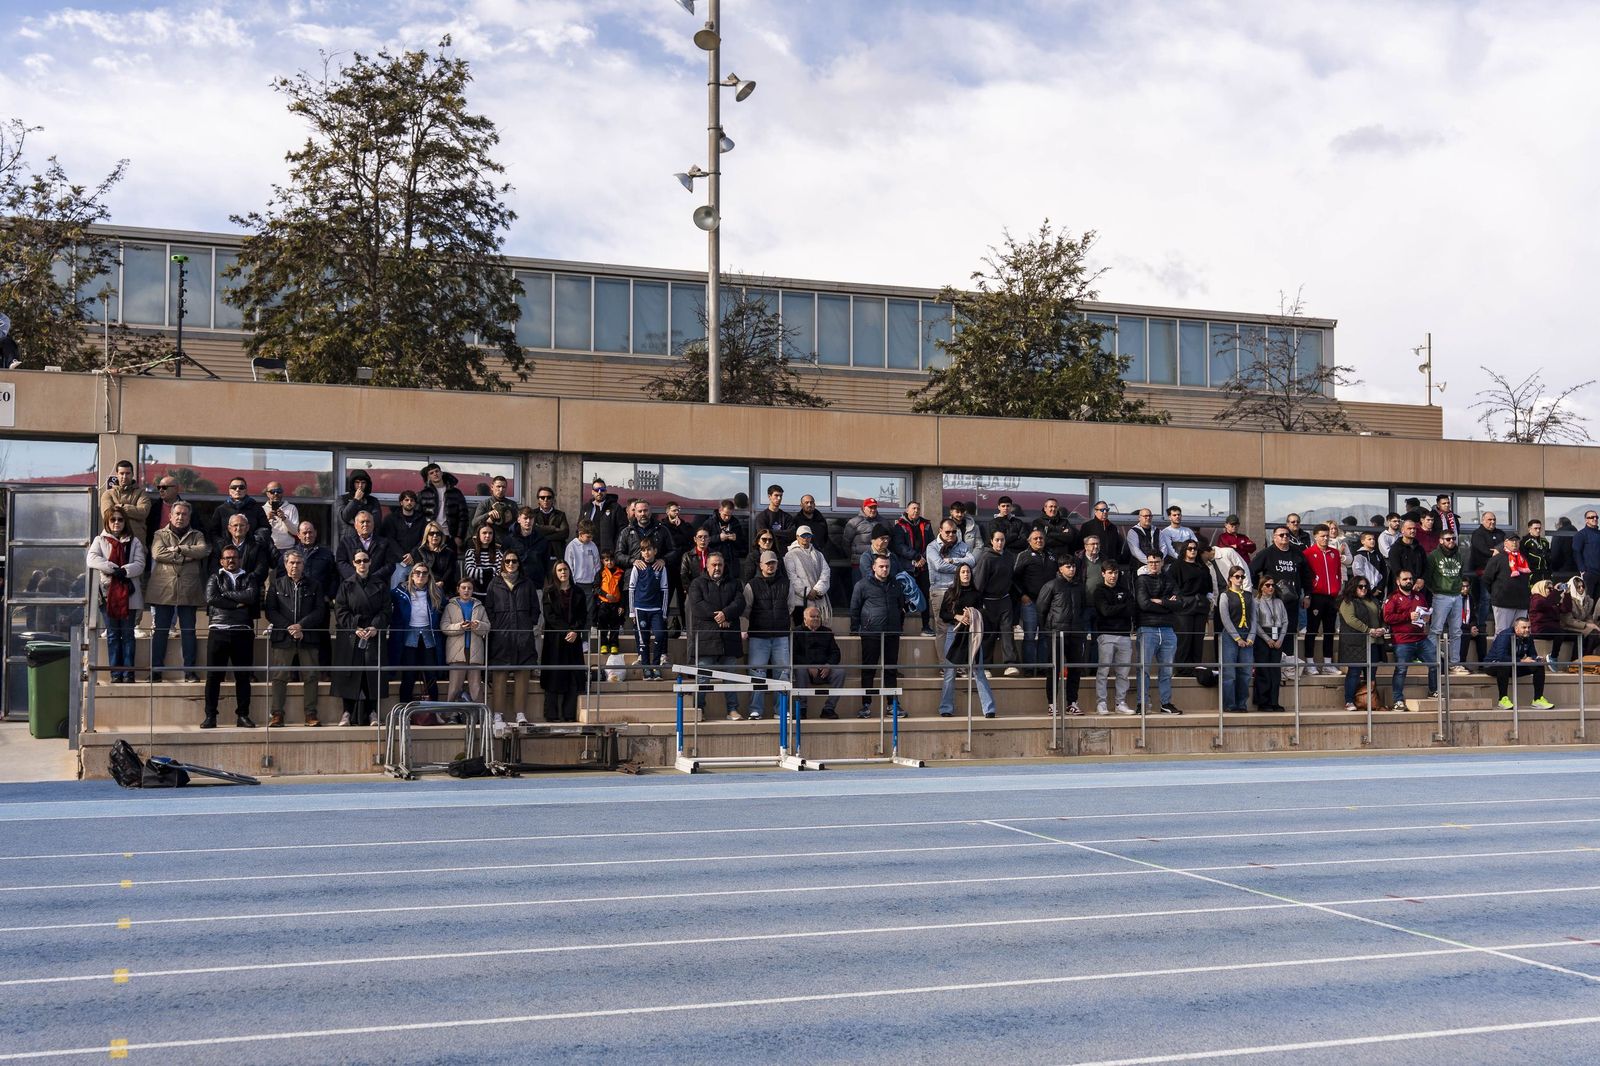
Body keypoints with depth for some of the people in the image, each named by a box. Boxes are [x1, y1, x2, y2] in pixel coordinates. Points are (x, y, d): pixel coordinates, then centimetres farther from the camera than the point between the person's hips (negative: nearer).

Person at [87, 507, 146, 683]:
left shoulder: (134, 542, 10)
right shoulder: (100, 540, 10)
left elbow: (140, 564, -1)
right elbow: (92, 559, -6)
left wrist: (124, 571, -20)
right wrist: (113, 569, -17)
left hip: (128, 594, 0)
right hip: (107, 593, 0)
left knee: (127, 634, 2)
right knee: (112, 634, 3)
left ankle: (128, 672, 4)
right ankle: (115, 672, 5)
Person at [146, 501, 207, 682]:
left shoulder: (197, 536, 15)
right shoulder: (160, 534, 11)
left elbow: (203, 550, -7)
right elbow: (157, 553, -8)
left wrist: (179, 549, -11)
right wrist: (187, 556, -9)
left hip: (188, 591, 1)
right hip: (164, 590, -1)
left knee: (188, 631, 2)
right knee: (160, 631, 2)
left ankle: (189, 670, 6)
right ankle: (156, 670, 6)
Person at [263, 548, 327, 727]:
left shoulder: (313, 586, 13)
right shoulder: (276, 585, 11)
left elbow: (320, 611, 4)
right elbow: (270, 612, 2)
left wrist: (301, 625, -10)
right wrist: (289, 628, -10)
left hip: (308, 638, 1)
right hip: (282, 638, -1)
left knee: (311, 677, -1)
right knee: (278, 677, -3)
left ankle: (311, 714, 4)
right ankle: (276, 714, 1)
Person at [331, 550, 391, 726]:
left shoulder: (380, 585, 9)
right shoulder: (347, 585, 5)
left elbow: (386, 609, 5)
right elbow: (340, 611, 0)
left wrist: (375, 627, -11)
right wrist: (355, 628, -12)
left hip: (374, 637, 1)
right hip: (350, 637, -1)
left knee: (372, 674, -3)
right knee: (349, 674, -3)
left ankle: (372, 712, 1)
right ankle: (348, 712, 2)